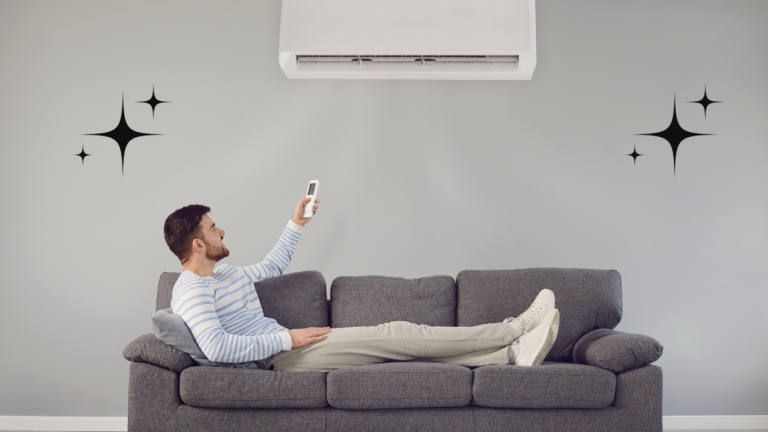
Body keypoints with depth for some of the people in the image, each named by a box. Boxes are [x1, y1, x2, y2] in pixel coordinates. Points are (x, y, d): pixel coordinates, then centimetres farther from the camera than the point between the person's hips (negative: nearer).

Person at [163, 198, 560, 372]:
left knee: (401, 341, -5)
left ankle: (512, 353, -8)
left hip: (287, 346, 10)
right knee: (397, 334, -14)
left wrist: (296, 224, 28)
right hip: (280, 359, -10)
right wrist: (287, 338, -22)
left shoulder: (225, 273, 19)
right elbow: (216, 347, -28)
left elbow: (272, 267, 36)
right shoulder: (191, 290, -13)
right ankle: (516, 329, -8)